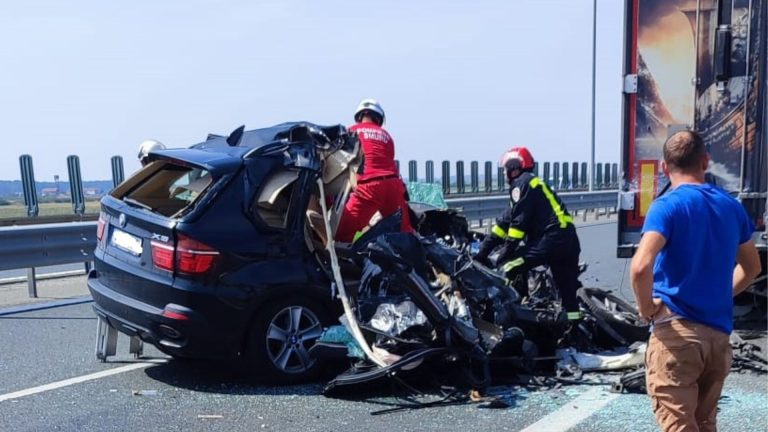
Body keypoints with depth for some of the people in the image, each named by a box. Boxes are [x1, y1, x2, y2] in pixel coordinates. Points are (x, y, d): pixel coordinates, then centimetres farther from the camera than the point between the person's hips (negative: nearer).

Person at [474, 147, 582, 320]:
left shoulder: (521, 183, -1)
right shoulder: (533, 182, 27)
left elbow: (518, 221, -11)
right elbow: (506, 219, 22)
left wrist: (508, 251, -7)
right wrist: (484, 248, 19)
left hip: (550, 239, -10)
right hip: (570, 240, 10)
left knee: (508, 266, -9)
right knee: (569, 291, 12)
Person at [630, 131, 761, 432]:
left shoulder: (667, 206, -12)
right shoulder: (731, 207, 9)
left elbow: (641, 267, -27)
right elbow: (751, 267, 23)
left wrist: (646, 308, -11)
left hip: (677, 330, -6)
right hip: (719, 333, 7)